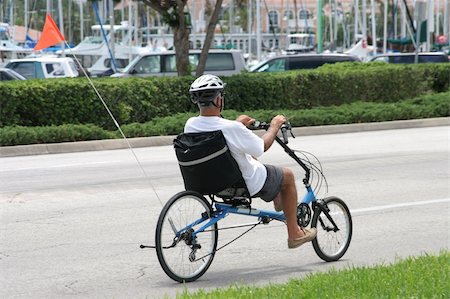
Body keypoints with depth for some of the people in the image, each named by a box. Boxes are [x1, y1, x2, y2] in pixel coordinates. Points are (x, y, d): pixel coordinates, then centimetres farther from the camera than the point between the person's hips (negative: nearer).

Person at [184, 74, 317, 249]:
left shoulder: (190, 125, -15)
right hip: (249, 185, -7)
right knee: (288, 176, 19)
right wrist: (274, 126, 2)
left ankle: (278, 202, 47)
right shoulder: (232, 128, -33)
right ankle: (294, 233, 25)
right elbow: (262, 147, -16)